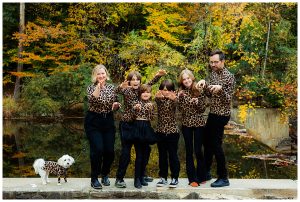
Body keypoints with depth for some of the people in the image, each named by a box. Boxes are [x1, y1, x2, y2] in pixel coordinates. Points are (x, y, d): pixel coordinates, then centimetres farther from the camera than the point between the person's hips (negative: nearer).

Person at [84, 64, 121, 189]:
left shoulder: (111, 88, 8)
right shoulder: (91, 87, -3)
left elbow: (115, 105, 15)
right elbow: (92, 100, -23)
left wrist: (116, 105, -7)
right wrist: (99, 85, -28)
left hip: (108, 122, 4)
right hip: (93, 122, -4)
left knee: (110, 150, 1)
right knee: (97, 150, -14)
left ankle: (105, 175, 26)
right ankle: (94, 179, 2)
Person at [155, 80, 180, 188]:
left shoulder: (173, 100, -3)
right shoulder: (159, 100, 3)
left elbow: (175, 103, -27)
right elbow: (157, 99, -21)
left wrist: (173, 98, -50)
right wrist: (158, 96, -45)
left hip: (173, 131, -3)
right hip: (160, 131, 3)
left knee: (173, 155, 1)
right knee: (162, 156, 10)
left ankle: (174, 178, 10)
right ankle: (163, 177, 19)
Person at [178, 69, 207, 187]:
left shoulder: (199, 90, -1)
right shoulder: (181, 92, 4)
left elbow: (203, 109, -1)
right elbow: (180, 109, -1)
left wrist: (197, 102, -19)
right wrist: (179, 98, -13)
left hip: (199, 123, -2)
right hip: (186, 124, 2)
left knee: (198, 151, -3)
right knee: (189, 151, 4)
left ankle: (201, 176, 16)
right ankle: (192, 178, 12)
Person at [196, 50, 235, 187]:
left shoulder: (229, 76, -14)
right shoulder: (213, 74, 9)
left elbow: (228, 100, -17)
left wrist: (220, 89, -33)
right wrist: (204, 84, -4)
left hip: (221, 115, -8)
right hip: (213, 113, 8)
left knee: (216, 145, -6)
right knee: (207, 142, 15)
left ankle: (223, 178, 4)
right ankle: (206, 172, 29)